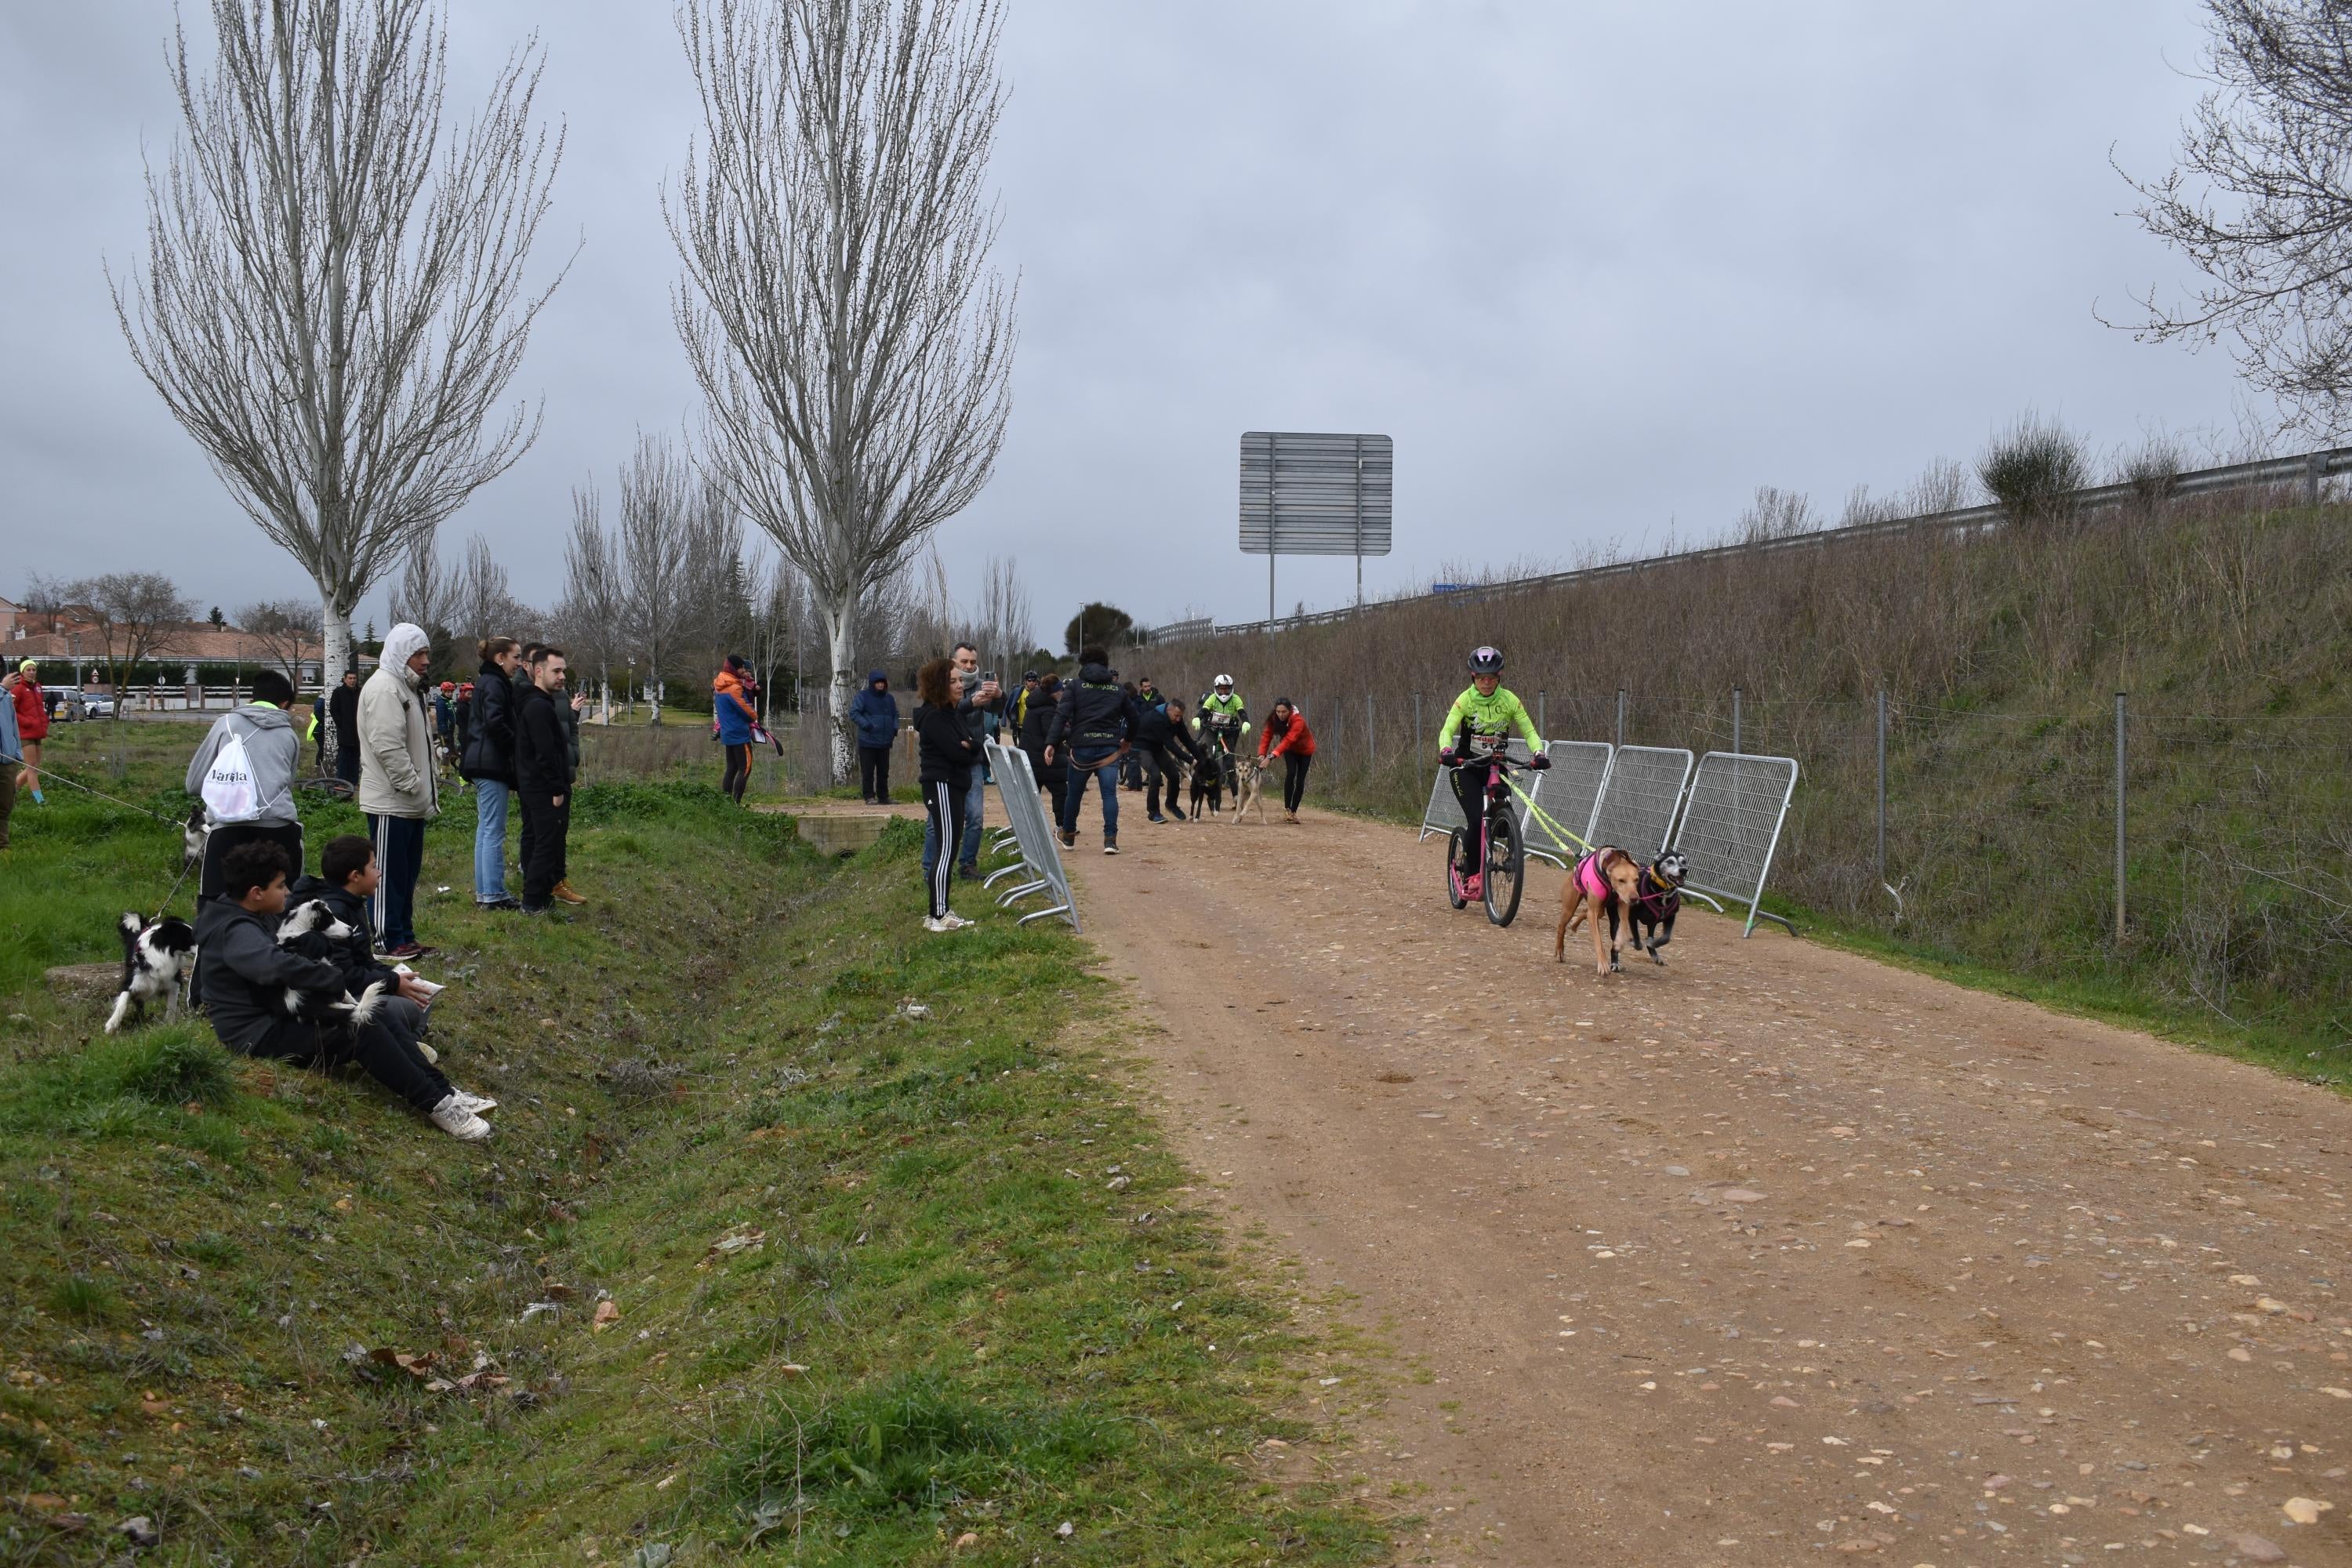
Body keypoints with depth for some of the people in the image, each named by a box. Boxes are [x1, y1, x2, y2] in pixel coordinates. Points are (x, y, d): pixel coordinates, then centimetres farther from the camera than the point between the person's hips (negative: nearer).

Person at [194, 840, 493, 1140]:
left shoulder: (252, 917, 11)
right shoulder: (237, 934, -22)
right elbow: (281, 966, -40)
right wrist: (339, 980, -31)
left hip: (278, 1015, 10)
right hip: (260, 1034, -10)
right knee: (363, 1031, -23)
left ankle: (440, 1089, -11)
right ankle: (437, 1105, -22)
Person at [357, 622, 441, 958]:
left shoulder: (407, 687, 19)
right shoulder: (384, 688, -15)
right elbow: (388, 747, -23)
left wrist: (430, 784, 16)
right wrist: (414, 786, -19)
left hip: (411, 801, 10)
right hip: (391, 801, -10)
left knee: (408, 871, 14)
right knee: (390, 873, -4)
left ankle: (405, 937, 21)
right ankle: (390, 942, 1)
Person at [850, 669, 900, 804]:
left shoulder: (889, 698, 13)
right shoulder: (863, 697, -4)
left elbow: (895, 715, 24)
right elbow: (854, 713, -10)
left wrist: (895, 728, 7)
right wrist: (867, 725, -19)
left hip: (885, 742, 5)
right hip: (867, 742, -5)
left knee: (883, 772, 10)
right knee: (868, 772, -3)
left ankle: (883, 797, 17)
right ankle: (869, 797, 2)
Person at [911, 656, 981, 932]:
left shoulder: (953, 712, 14)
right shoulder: (934, 717, -15)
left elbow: (973, 746, 11)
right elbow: (958, 754, -20)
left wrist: (968, 747, -12)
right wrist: (968, 750, 1)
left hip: (956, 785, 10)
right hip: (941, 786, -10)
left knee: (949, 847, 11)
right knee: (946, 848, -12)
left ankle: (941, 910, 16)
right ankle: (937, 916, -12)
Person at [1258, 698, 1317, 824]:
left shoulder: (1298, 721, -38)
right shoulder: (1273, 719, -22)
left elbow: (1288, 740, -48)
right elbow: (1267, 736, -24)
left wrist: (1272, 756, -58)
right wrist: (1262, 753, -42)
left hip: (1305, 750, -2)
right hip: (1290, 750, 2)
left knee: (1300, 781, -4)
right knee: (1291, 773, -22)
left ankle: (1293, 811, 11)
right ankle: (1287, 809, -20)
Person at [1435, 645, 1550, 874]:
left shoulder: (1509, 700, -6)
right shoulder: (1465, 700, -12)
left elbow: (1529, 730, -9)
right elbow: (1447, 729, -22)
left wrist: (1539, 753, -28)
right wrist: (1446, 751, -43)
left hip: (1495, 767, 3)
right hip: (1466, 768, -3)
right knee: (1477, 820, -20)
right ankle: (1471, 874, -3)